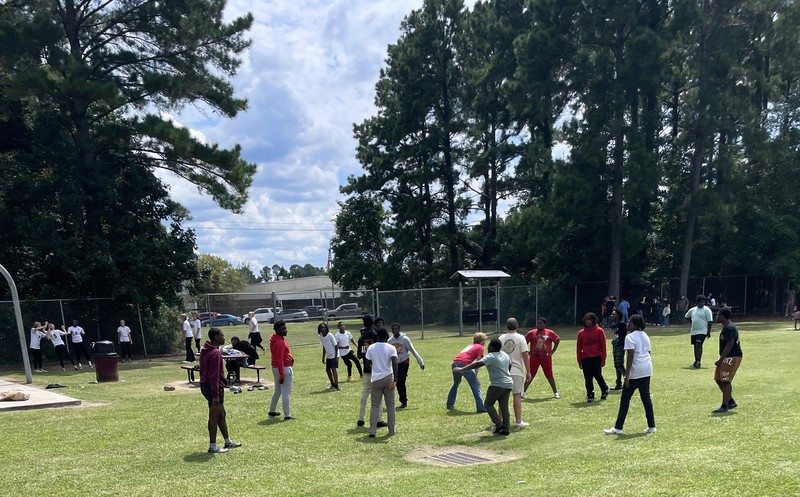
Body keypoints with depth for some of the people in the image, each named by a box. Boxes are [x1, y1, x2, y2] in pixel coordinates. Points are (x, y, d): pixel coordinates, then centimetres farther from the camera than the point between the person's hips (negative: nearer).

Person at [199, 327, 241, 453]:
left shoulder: (205, 350, 11)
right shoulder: (215, 353, -20)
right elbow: (214, 375, -24)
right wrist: (216, 395, -23)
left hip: (205, 385, 10)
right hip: (214, 387, -10)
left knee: (221, 414, 18)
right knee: (214, 416, 0)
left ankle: (228, 442, 29)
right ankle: (213, 446, 8)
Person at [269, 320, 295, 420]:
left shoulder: (274, 340, 11)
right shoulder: (280, 342, -19)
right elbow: (279, 360, -23)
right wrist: (281, 375, -24)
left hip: (276, 368, 10)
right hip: (284, 369, -10)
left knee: (277, 391, 21)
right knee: (286, 393, -6)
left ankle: (272, 411, 31)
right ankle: (287, 415, -5)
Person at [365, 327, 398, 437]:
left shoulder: (371, 348, 1)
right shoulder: (391, 348, -5)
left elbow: (368, 362, 9)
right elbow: (395, 363, -17)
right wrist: (395, 380, -17)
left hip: (375, 379, 1)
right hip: (388, 379, -1)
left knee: (375, 405, 6)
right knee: (390, 405, 9)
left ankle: (372, 431, -1)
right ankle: (391, 431, 13)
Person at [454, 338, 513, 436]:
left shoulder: (490, 357, -12)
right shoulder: (505, 355, 12)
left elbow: (477, 364, -21)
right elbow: (509, 366, 25)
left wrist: (462, 369, -22)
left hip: (497, 385, -8)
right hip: (508, 384, 8)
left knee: (489, 404, 5)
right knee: (504, 407, 10)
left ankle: (498, 424, -2)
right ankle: (506, 429, 8)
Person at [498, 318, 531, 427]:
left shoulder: (501, 338, 4)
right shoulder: (520, 338, -5)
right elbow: (525, 355, -9)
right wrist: (528, 372, -4)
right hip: (517, 371, -3)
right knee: (517, 395, 2)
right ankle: (518, 421, 3)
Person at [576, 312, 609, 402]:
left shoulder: (599, 331, 0)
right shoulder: (581, 333, 8)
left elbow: (603, 345, -2)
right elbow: (579, 347, 10)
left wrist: (603, 359, -6)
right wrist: (579, 361, 6)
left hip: (596, 358, -3)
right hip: (585, 359, 3)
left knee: (597, 375, -4)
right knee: (588, 378, 2)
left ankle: (604, 389, 23)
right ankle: (590, 395, 12)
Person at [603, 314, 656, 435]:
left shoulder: (630, 337, -11)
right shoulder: (645, 336, 14)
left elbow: (630, 356, -17)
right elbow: (648, 353, 18)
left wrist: (627, 375, -17)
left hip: (635, 372, -8)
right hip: (647, 370, 8)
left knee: (625, 399, -2)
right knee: (646, 397, 13)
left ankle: (618, 428, 0)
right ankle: (651, 426, 13)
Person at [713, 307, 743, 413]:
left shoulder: (730, 328, -18)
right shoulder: (726, 327, 15)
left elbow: (729, 345, -24)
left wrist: (720, 360, -23)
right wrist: (721, 360, 22)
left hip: (732, 357, -10)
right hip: (727, 357, 10)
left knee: (726, 381, -8)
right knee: (719, 379, 12)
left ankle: (724, 406, -4)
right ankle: (731, 401, 21)